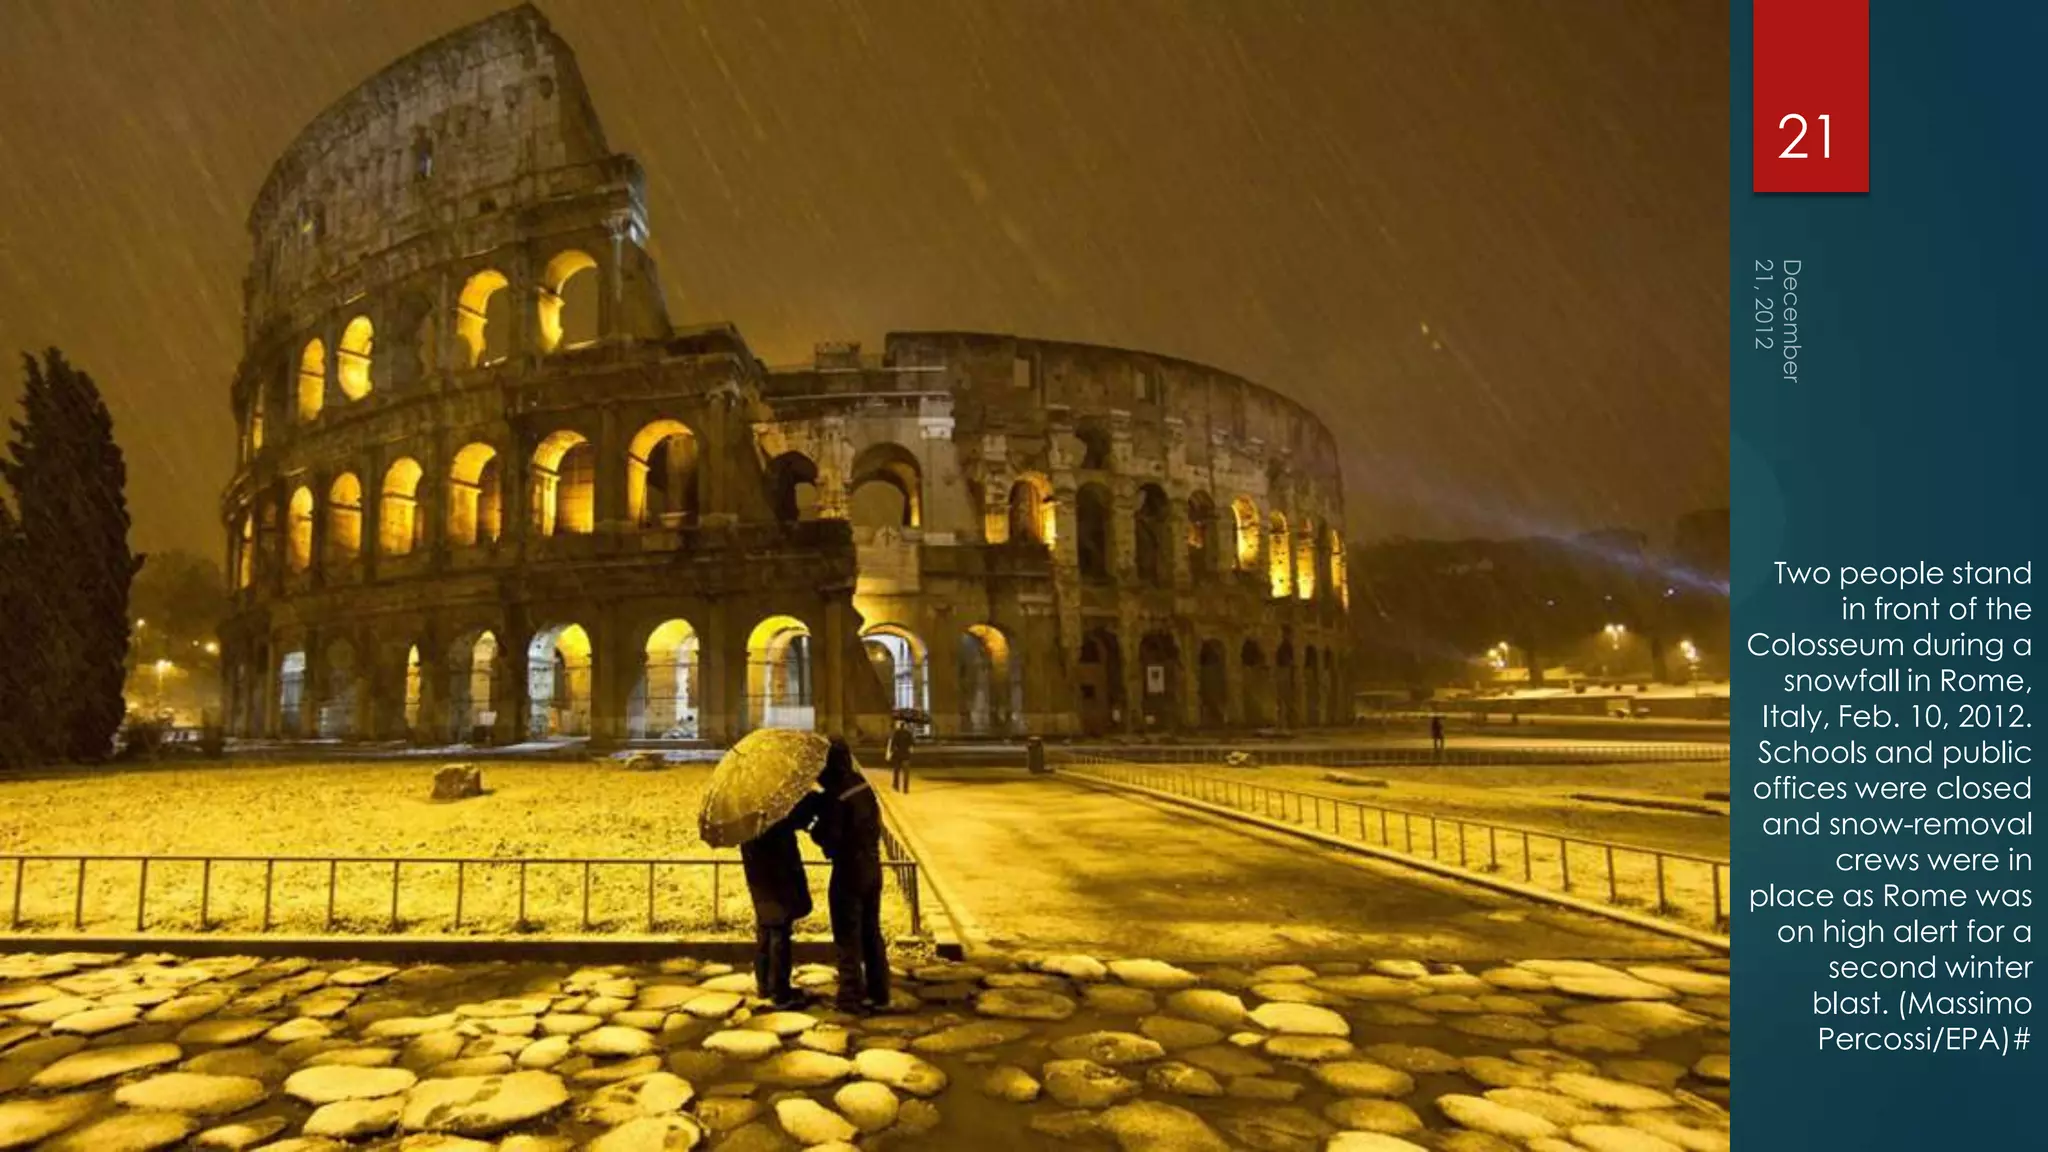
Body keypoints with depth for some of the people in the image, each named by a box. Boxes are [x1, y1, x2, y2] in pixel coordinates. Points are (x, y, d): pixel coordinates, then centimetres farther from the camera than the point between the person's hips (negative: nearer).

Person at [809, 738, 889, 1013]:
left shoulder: (835, 796, -22)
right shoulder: (862, 785, 2)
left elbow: (829, 838, -20)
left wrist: (814, 829, -2)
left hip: (849, 872, -8)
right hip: (872, 868, 8)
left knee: (848, 939, 6)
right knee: (872, 933, 17)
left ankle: (852, 998, 15)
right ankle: (879, 994, 25)